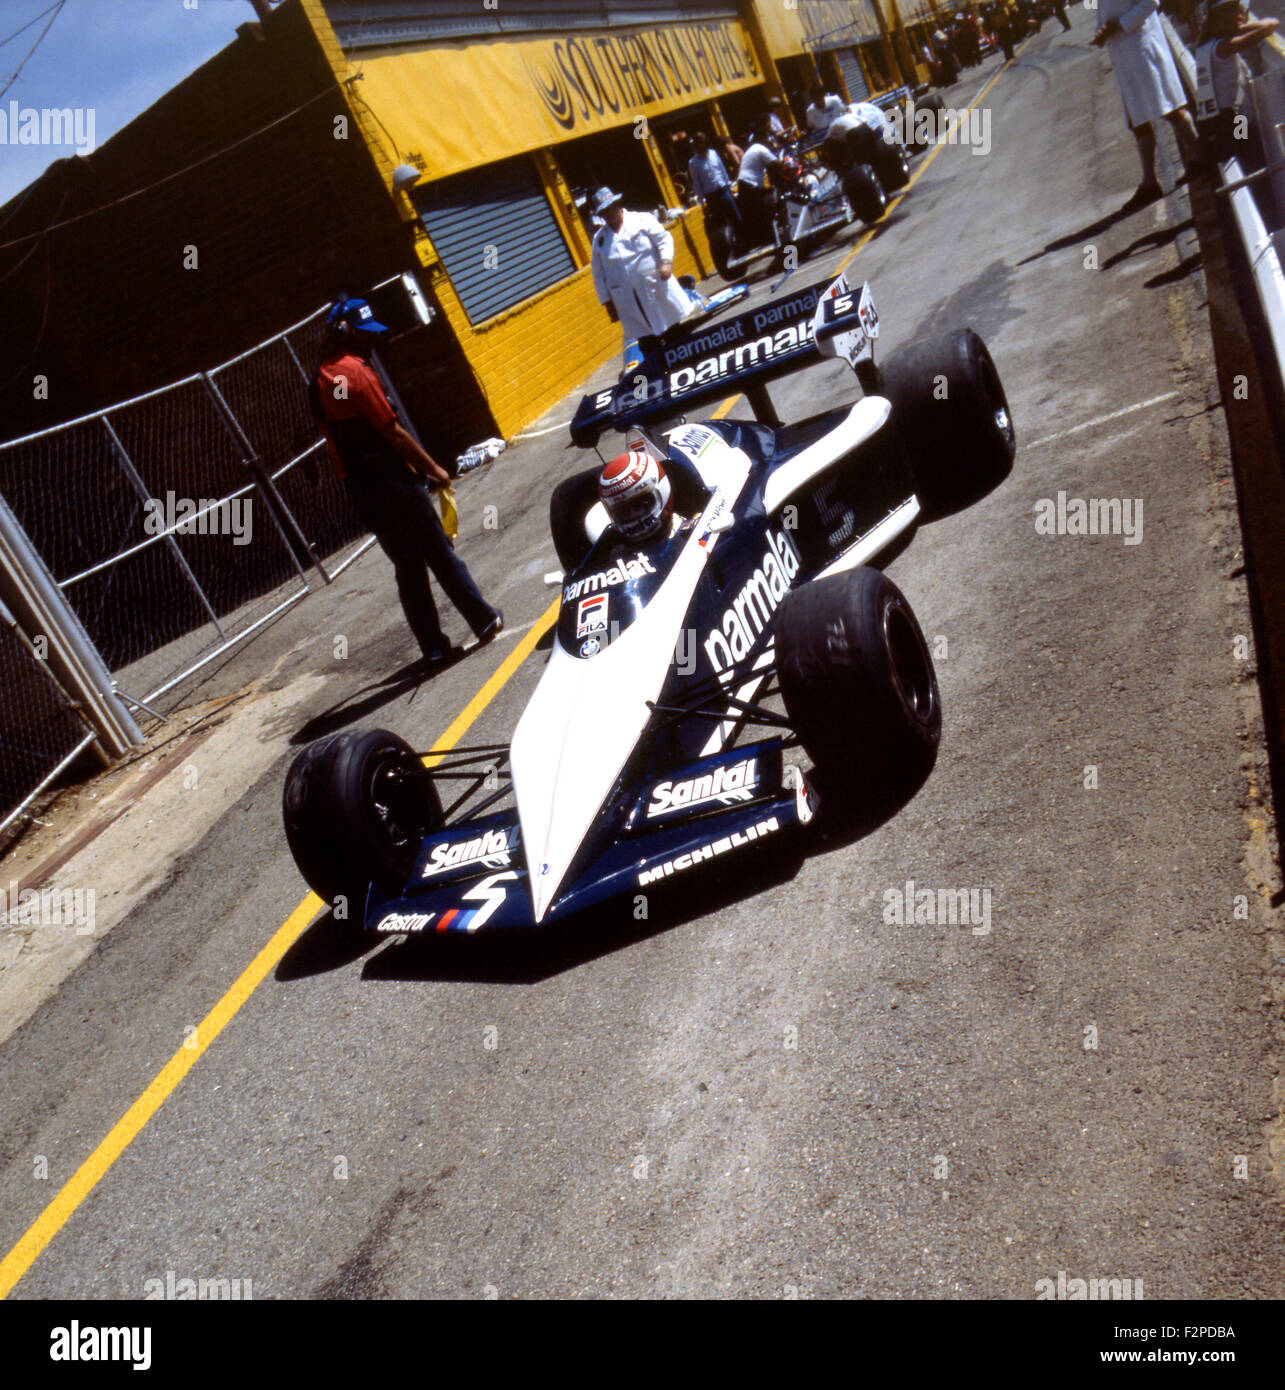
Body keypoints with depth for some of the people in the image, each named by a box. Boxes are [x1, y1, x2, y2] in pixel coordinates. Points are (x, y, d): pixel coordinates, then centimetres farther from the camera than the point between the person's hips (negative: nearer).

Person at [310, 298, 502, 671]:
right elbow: (393, 432, -15)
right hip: (393, 481, -7)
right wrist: (432, 468, -5)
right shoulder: (356, 371, -14)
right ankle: (485, 621, 15)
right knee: (440, 554, 4)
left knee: (407, 566, 11)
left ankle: (433, 648, 12)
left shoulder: (320, 378, 12)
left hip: (359, 489, 7)